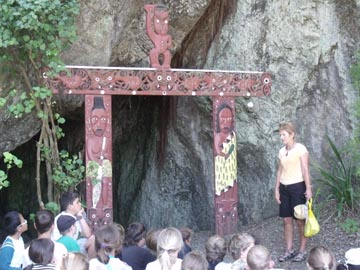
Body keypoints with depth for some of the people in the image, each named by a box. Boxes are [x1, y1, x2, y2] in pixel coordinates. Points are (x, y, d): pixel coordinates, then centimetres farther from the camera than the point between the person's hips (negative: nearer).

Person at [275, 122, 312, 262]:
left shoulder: (301, 149, -9)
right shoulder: (281, 151, 9)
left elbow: (305, 170, -13)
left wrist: (308, 189, -18)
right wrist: (277, 189, 10)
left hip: (297, 187, -6)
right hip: (284, 188, 6)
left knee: (300, 220, 1)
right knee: (287, 220, 6)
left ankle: (302, 250, 11)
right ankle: (289, 250, 14)